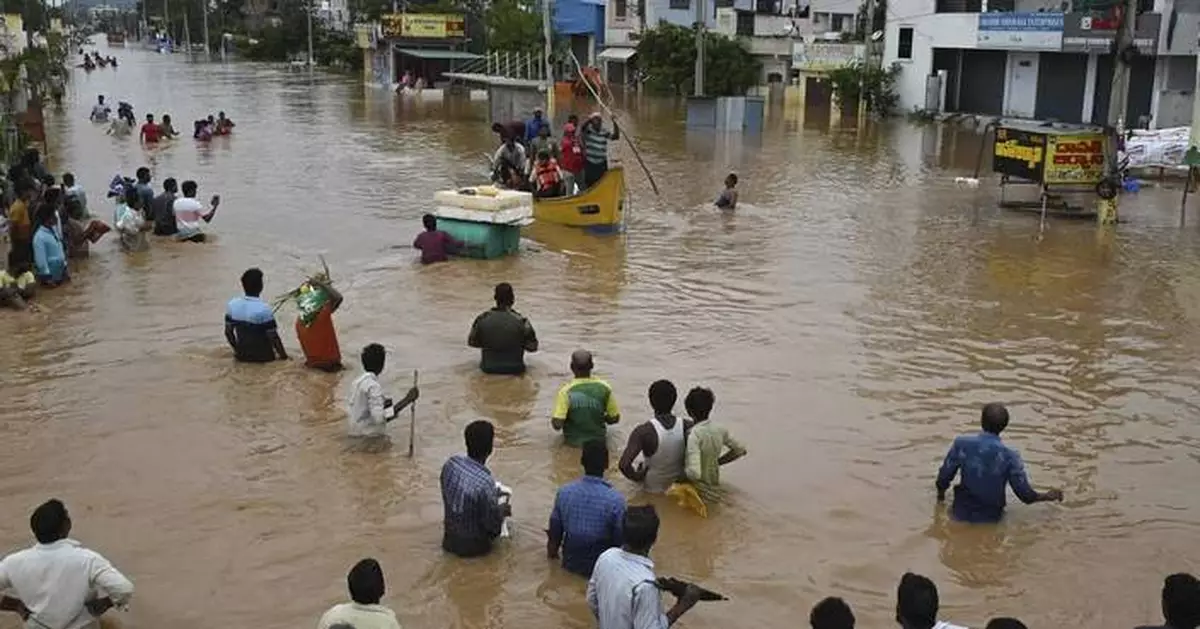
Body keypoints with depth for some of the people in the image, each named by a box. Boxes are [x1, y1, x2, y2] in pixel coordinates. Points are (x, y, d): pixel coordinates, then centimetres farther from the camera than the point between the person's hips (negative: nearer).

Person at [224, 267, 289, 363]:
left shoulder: (232, 304, -6)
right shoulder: (264, 309, -21)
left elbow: (228, 332, 4)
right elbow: (273, 337, -16)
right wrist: (284, 356, -3)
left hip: (242, 356, 5)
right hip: (263, 357, -5)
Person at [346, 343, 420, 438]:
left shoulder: (357, 381, 5)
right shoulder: (374, 386, -21)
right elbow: (379, 418, -28)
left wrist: (382, 403, 16)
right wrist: (406, 400, -27)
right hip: (367, 433, -8)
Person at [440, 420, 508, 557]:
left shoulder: (450, 463, -15)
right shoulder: (485, 482, -35)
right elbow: (493, 524, -22)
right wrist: (503, 510, 0)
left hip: (450, 538, 4)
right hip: (472, 545, -4)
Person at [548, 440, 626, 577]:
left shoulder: (563, 492, -16)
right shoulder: (616, 499, -28)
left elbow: (555, 531, -2)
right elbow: (620, 541, -17)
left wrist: (552, 550, 20)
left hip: (570, 563, 3)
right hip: (599, 566, -3)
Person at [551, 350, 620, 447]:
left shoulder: (566, 391, -22)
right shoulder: (604, 388, -15)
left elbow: (557, 424, -26)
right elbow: (615, 418, -6)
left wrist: (552, 419, -3)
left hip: (572, 442, -1)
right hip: (598, 441, 1)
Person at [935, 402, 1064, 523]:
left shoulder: (961, 444, -16)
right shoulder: (1010, 456, -17)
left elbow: (944, 477, -8)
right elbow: (1025, 495, -10)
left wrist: (941, 493, 15)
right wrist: (1048, 496, 11)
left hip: (962, 515, 0)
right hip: (991, 518, 0)